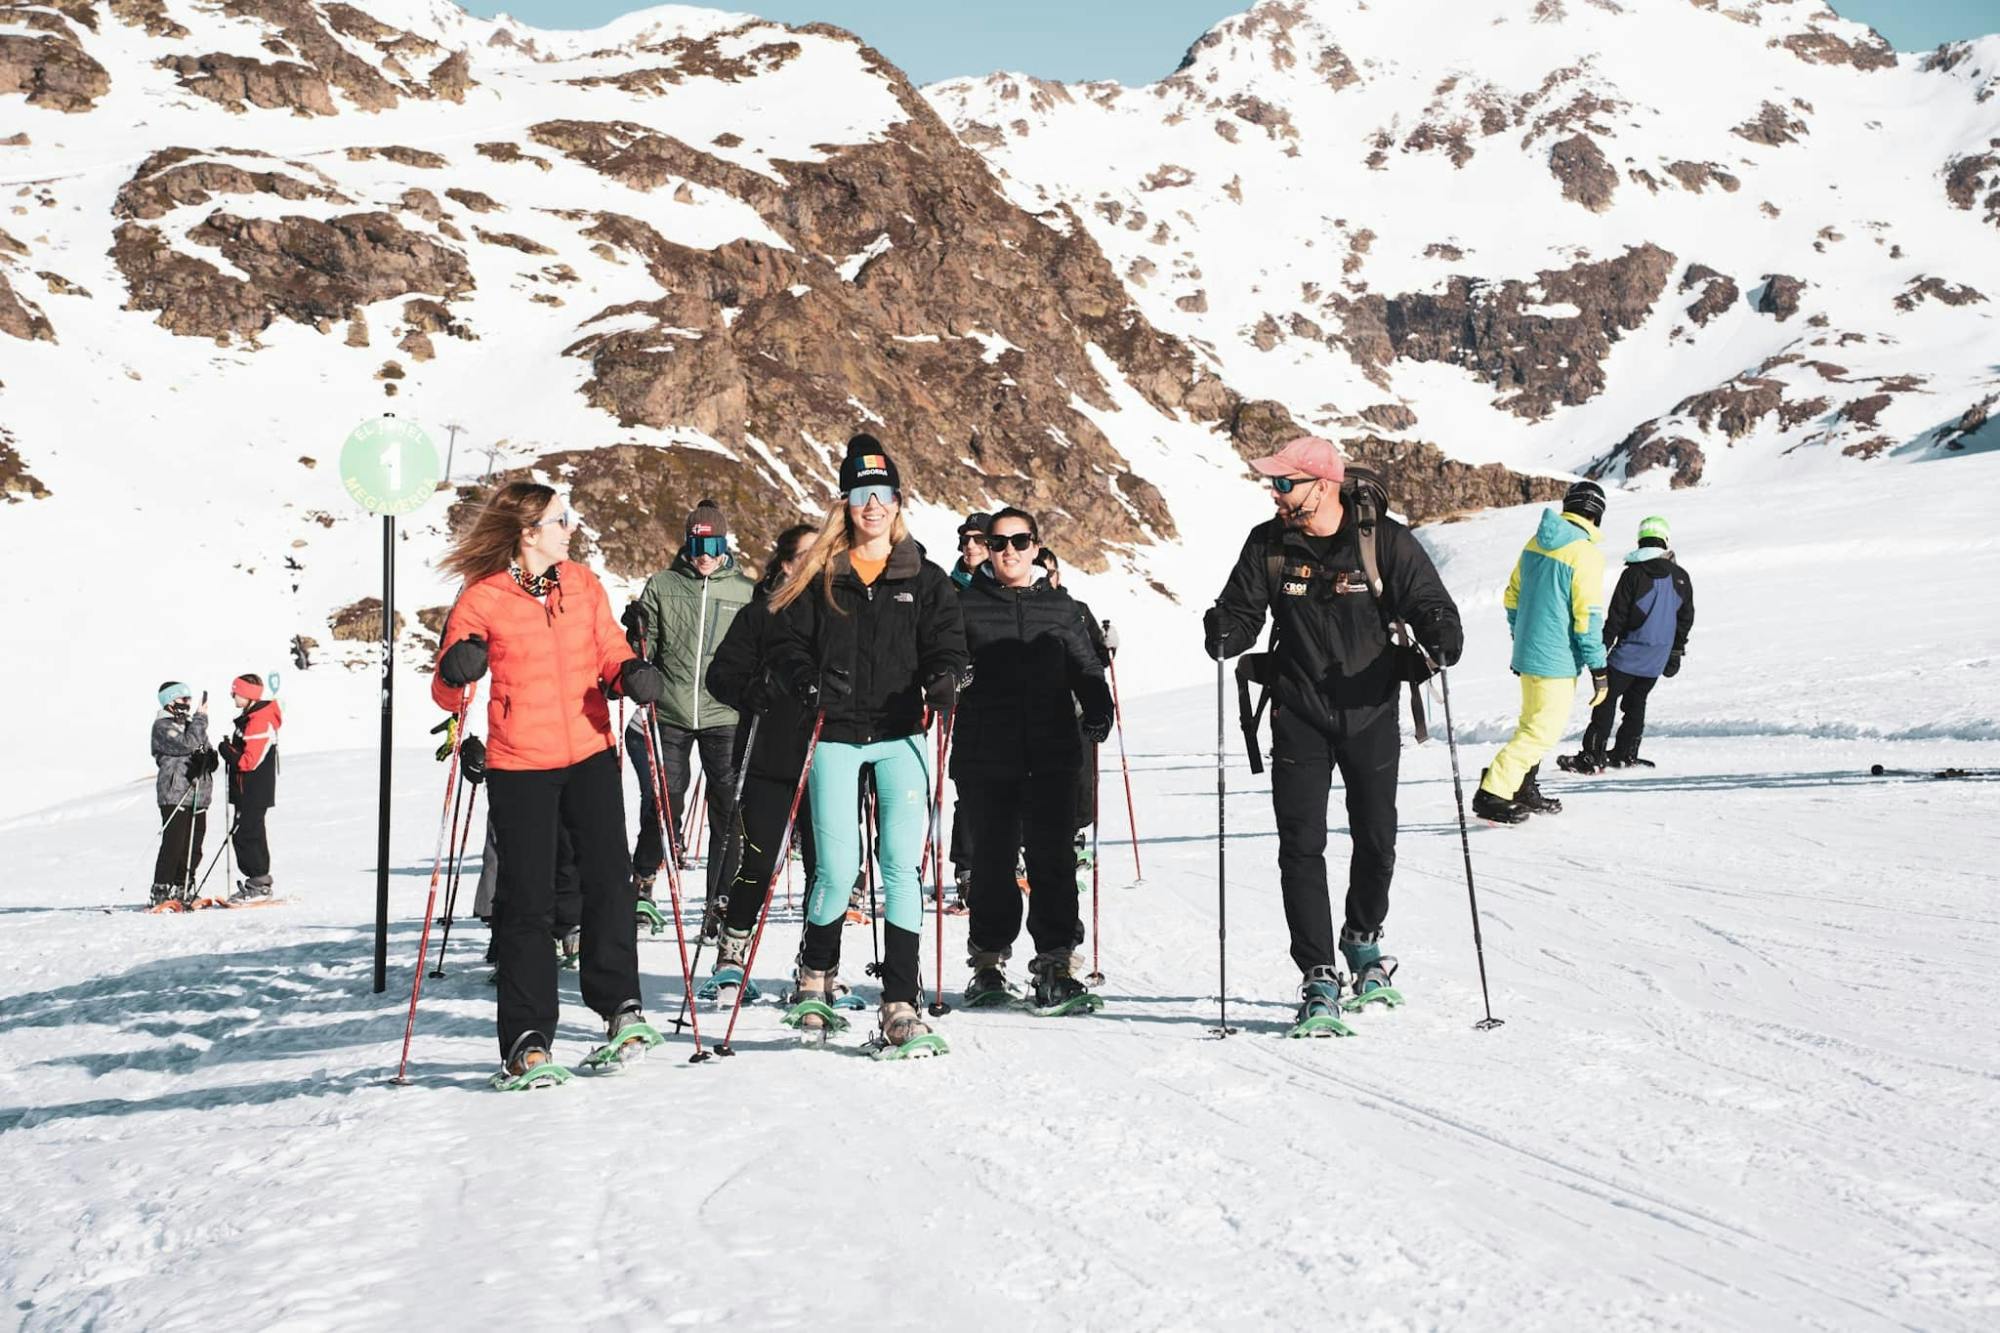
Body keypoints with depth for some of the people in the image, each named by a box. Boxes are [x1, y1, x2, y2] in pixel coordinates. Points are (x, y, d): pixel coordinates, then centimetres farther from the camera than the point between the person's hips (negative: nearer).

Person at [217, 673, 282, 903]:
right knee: (250, 834, 15)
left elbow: (248, 762, -23)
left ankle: (259, 884, -4)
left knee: (246, 835, -8)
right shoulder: (250, 718, 14)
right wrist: (229, 751, 10)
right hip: (248, 791, 11)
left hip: (254, 793, -11)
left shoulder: (259, 723, -20)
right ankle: (259, 883, 21)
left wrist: (227, 751, -12)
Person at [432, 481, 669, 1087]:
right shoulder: (481, 600, -6)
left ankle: (619, 1005, 14)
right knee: (527, 901, -1)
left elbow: (609, 651, 12)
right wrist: (457, 674, -25)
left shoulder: (583, 583, 7)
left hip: (591, 753, 3)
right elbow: (446, 695, -2)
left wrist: (632, 673, -11)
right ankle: (527, 1041, 6)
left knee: (609, 880, -3)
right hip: (519, 765, -3)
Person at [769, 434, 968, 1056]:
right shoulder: (820, 576, 8)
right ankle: (815, 973, 25)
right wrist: (807, 681, -14)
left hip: (901, 735, 0)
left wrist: (943, 679, -19)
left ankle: (899, 1006, -6)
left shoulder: (926, 579, 9)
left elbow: (946, 644, 3)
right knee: (838, 869, -4)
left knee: (902, 865, -9)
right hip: (836, 736, 0)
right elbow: (788, 642, 6)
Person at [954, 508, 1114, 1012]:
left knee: (1052, 857, -2)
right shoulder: (967, 605, 7)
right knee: (992, 859, 4)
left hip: (1052, 755, 1)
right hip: (987, 756, -1)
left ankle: (1054, 964, 5)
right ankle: (988, 962, 17)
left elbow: (1085, 667, 14)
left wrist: (1098, 711, -2)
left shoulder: (1058, 606, 12)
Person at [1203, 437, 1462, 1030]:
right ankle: (1318, 976, 0)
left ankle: (1363, 938, 39)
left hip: (1371, 714, 0)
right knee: (1302, 848, -6)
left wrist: (1442, 639, -29)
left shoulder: (1384, 541, -8)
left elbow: (1429, 604, -6)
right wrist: (1223, 633, -22)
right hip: (1299, 718, 1)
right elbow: (1241, 612, 2)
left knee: (1377, 842, 12)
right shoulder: (1268, 545, -2)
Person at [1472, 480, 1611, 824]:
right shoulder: (1585, 554, -16)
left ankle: (1524, 790, 27)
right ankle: (1492, 793, -8)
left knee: (1534, 723, 22)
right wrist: (1598, 668, -11)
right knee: (1544, 730, -3)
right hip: (1557, 661, -8)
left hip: (1528, 653, 8)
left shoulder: (1536, 543, 6)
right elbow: (1588, 615, -17)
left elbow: (1512, 596, 14)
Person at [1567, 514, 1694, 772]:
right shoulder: (1681, 578, 2)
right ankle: (1625, 754, 20)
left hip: (1629, 653, -4)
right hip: (1657, 658, 5)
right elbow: (1686, 619, 10)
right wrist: (1675, 653, 20)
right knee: (1636, 702, 17)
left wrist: (1602, 647, -1)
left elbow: (1616, 617, -10)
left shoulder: (1633, 574, -12)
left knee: (1606, 700, 0)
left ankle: (1593, 756, -4)